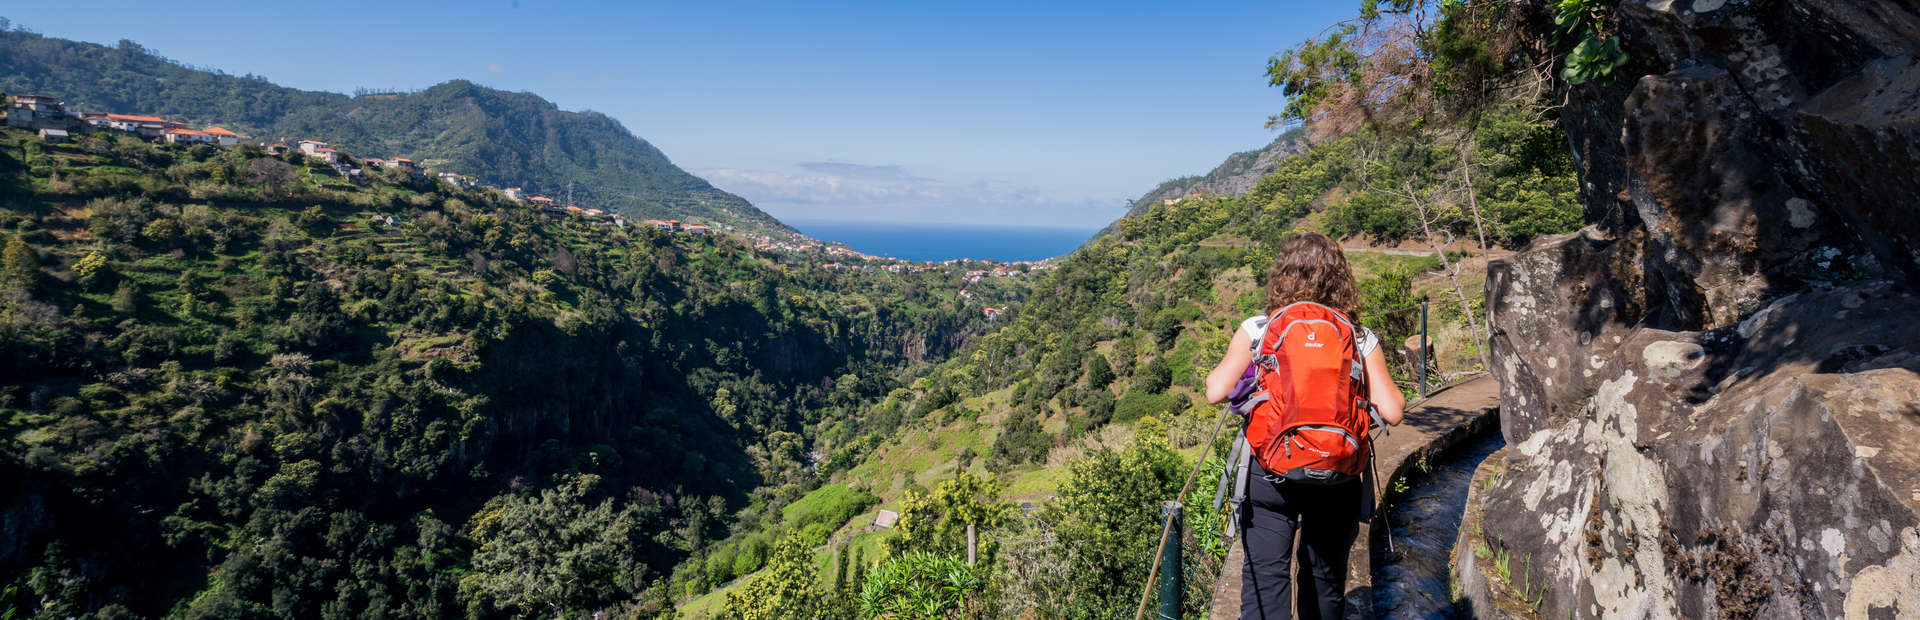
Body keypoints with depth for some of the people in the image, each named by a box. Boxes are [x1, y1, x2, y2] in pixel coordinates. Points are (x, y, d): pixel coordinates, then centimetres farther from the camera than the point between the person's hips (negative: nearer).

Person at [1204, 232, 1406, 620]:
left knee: (1265, 577, 4)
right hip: (1336, 477, 2)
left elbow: (1216, 392, -12)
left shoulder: (1257, 330, -6)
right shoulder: (1360, 340, -1)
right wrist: (1384, 384, 17)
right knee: (1326, 580, 20)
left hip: (1269, 472, -2)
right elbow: (1392, 412, -4)